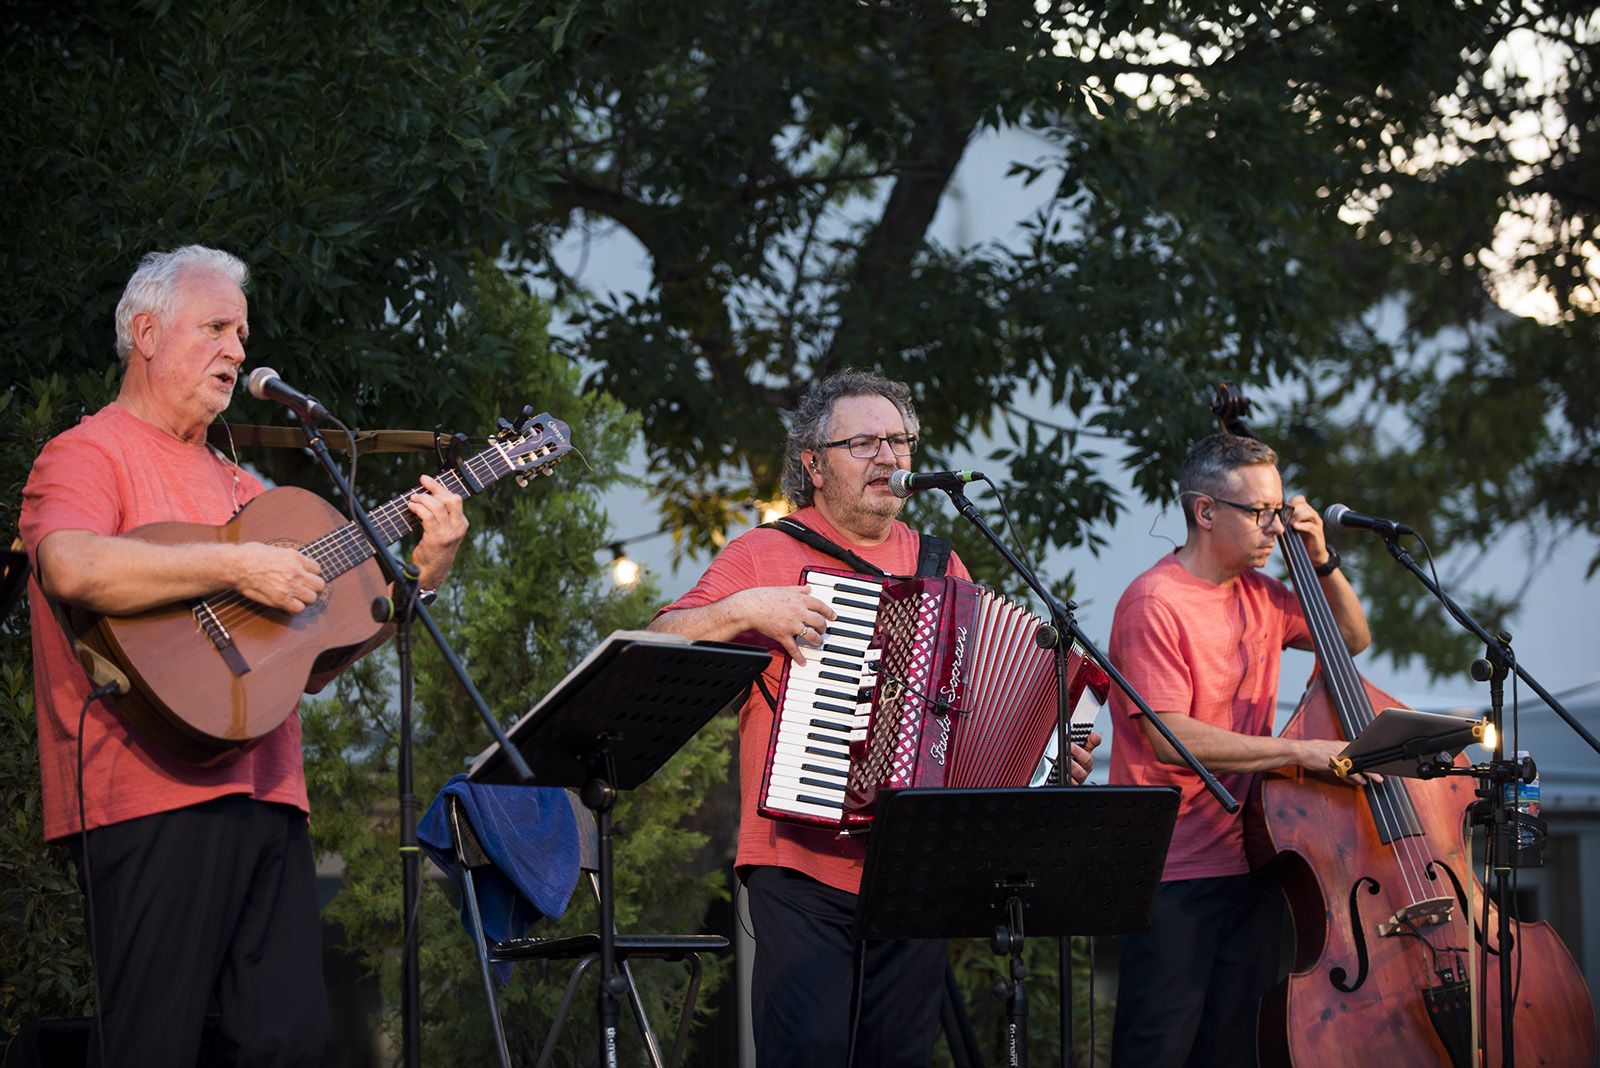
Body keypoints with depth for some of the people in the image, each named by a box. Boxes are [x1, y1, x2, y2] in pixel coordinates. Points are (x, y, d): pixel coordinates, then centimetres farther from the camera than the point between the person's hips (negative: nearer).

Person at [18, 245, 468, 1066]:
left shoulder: (239, 485, 26)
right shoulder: (91, 456, 0)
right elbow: (71, 569, -23)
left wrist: (423, 566, 11)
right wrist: (236, 568, -18)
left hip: (265, 795, 8)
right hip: (155, 795, -8)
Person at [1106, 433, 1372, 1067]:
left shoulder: (1260, 596, 11)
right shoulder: (1155, 604, -13)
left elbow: (1352, 638, 25)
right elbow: (1172, 738, -21)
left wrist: (1322, 560, 7)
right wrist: (1299, 750, -22)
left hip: (1248, 865, 7)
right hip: (1172, 874, -7)